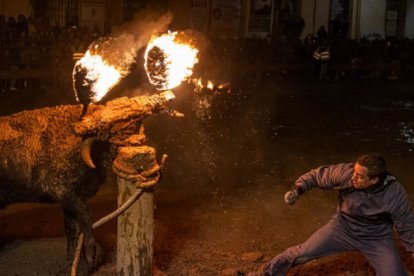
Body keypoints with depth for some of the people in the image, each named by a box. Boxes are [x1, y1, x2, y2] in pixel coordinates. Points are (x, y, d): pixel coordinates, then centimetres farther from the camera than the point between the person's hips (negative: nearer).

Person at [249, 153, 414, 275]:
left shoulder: (395, 195, -29)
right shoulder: (345, 173, -28)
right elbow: (317, 175, -12)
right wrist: (297, 189, -28)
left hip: (376, 239, -1)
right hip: (343, 228, 1)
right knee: (301, 253, 1)